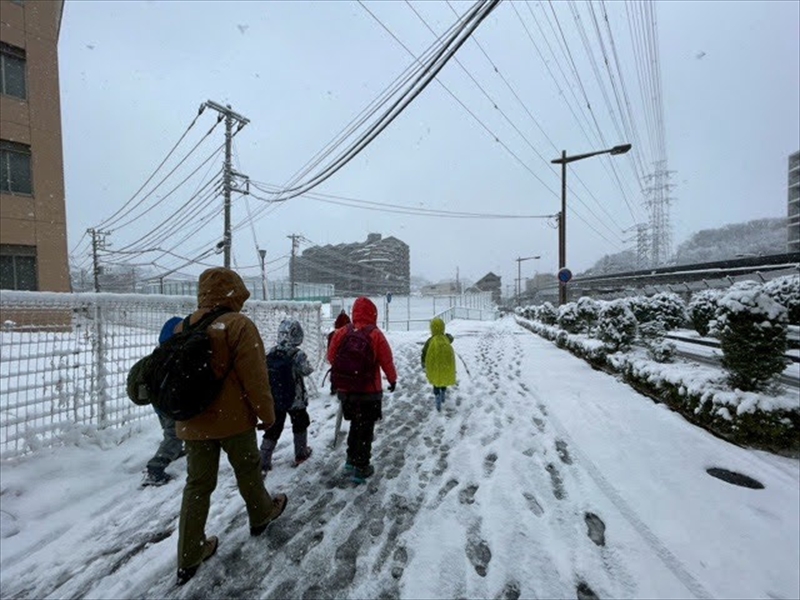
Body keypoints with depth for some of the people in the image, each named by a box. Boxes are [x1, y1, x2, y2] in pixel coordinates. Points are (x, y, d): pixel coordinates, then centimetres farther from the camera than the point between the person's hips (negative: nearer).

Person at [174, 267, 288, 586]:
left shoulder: (182, 328, 4)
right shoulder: (239, 325, -19)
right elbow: (254, 377, -20)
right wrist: (267, 413, -7)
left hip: (193, 422, 5)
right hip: (233, 418, -5)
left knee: (197, 484, 17)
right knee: (248, 470, 19)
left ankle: (190, 556, 27)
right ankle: (261, 515, 42)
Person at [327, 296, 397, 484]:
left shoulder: (341, 332, -6)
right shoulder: (375, 334, -15)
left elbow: (331, 357, 3)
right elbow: (386, 361, -9)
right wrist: (392, 379, 9)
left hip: (345, 389, 4)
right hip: (369, 391, -4)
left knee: (355, 424, 25)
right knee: (366, 429, 11)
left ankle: (351, 460, 36)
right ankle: (361, 468, 20)